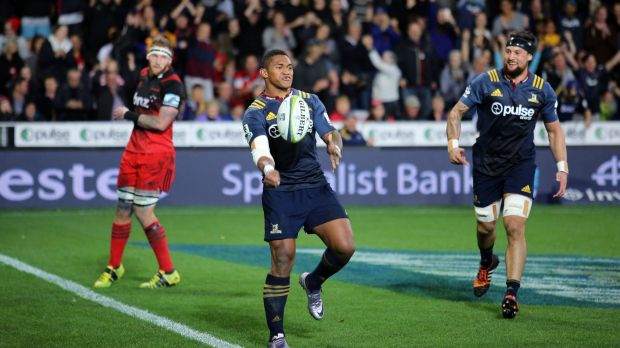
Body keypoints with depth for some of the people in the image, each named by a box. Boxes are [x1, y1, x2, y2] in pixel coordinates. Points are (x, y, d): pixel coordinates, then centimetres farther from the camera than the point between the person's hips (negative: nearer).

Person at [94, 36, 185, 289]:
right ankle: (114, 267, 21)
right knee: (123, 209, 8)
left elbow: (160, 123, -20)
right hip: (134, 152, 7)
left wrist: (129, 115, -11)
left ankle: (168, 273, -1)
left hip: (156, 156, -7)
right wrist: (130, 116, 13)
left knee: (144, 213, -10)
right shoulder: (144, 76, 12)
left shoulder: (173, 85, -13)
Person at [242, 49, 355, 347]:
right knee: (282, 261, -8)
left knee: (345, 246, -12)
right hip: (280, 192, -4)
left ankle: (313, 282, 21)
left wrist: (334, 146, -17)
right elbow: (260, 148, -19)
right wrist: (267, 168, -42)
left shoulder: (309, 101, 12)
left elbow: (330, 133, 8)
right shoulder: (255, 112, -3)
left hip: (316, 187, 4)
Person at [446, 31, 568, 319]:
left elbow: (554, 129, 9)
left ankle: (511, 293, -16)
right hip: (486, 163, 1)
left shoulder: (542, 90, -2)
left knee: (515, 226, -16)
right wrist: (454, 144, -19)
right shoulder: (486, 82, -8)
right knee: (486, 227, 11)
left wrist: (562, 167, 0)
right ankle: (487, 263, 47)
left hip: (521, 165, 0)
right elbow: (456, 112, -3)